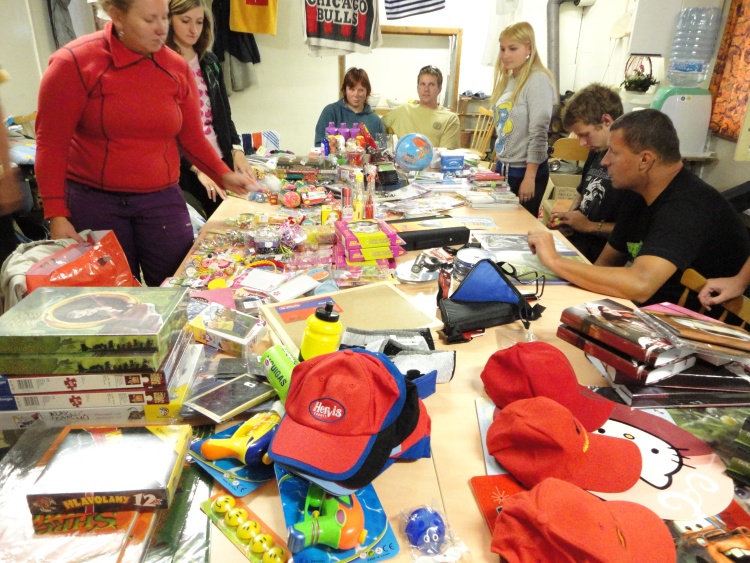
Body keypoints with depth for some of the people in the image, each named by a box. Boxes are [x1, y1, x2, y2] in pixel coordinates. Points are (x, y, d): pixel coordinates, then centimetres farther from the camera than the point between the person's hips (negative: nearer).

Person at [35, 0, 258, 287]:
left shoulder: (177, 67, 3)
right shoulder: (74, 63, -7)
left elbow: (191, 137, 11)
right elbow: (51, 143, -7)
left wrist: (223, 175, -3)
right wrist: (56, 214, -12)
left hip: (162, 199, 3)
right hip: (93, 200, -2)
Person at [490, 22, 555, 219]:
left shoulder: (538, 80, -14)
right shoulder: (508, 80, 11)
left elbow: (538, 132, -19)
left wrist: (530, 177, -22)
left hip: (525, 171, -8)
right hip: (503, 167, 8)